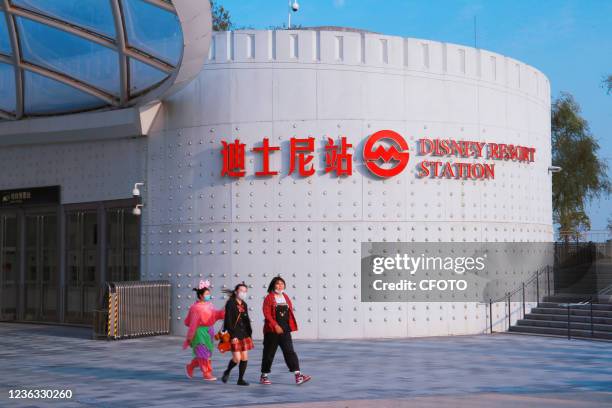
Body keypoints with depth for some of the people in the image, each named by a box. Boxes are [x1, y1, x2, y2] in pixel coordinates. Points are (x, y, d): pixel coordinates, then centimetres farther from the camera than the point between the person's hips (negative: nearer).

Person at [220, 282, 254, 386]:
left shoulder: (244, 304, 12)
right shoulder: (230, 303, -8)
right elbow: (228, 321, -13)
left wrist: (249, 334, 12)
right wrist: (233, 336, -18)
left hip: (244, 334, 7)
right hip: (234, 335, -7)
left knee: (245, 358, 2)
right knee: (237, 358, -9)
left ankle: (240, 379, 11)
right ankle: (227, 372, 18)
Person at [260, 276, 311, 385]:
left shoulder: (286, 297, 11)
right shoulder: (269, 298, -5)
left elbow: (290, 312, 16)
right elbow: (267, 314, -13)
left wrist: (290, 326, 7)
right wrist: (276, 325, -22)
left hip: (285, 330, 4)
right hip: (272, 331, -4)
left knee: (290, 352, -4)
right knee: (269, 353, 5)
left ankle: (298, 376, -11)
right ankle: (264, 376, 19)